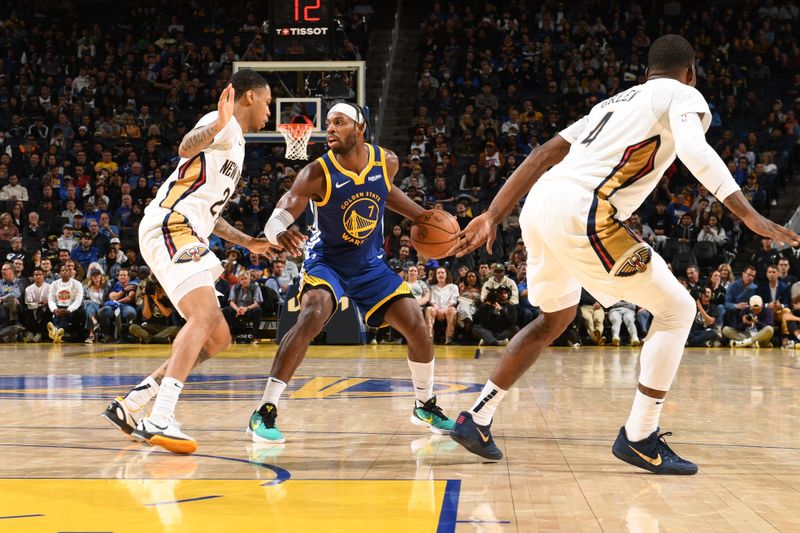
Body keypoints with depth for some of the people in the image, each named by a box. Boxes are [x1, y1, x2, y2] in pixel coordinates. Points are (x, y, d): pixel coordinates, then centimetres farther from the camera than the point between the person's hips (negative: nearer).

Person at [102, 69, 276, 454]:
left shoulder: (235, 144, 28)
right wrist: (216, 127, -43)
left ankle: (129, 406, 12)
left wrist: (247, 242, 34)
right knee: (205, 315, -28)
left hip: (185, 235, 10)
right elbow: (187, 147, -26)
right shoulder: (223, 125, -2)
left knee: (217, 339, 10)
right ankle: (160, 420, -38)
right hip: (169, 225, -10)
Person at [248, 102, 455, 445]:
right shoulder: (317, 174, -23)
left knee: (416, 325, -3)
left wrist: (422, 217, 6)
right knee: (312, 316, -31)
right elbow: (275, 221, -27)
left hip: (371, 265, 4)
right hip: (327, 262, -4)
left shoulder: (387, 162, -10)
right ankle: (264, 413, -27)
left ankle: (425, 406, 23)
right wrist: (280, 235, -51)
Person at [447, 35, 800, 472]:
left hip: (539, 206, 8)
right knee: (676, 309, 4)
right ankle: (639, 437, 3)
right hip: (581, 212, -8)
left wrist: (493, 216, 21)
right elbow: (693, 149, -15)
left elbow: (544, 154, 23)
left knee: (556, 318, 29)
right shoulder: (683, 95, 9)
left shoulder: (614, 102, 30)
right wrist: (749, 216, -21)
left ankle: (477, 419, 28)